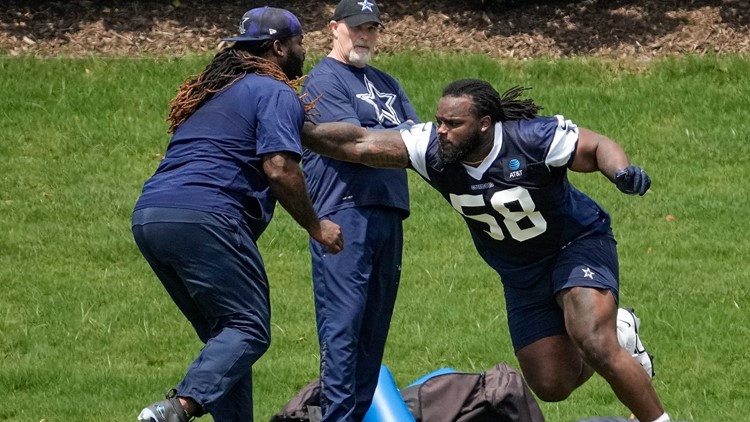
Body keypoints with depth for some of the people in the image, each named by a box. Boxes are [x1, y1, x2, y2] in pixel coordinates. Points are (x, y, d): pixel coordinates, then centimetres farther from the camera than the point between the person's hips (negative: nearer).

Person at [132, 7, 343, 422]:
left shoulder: (210, 91, 29)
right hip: (201, 217, -9)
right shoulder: (276, 94, 2)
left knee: (222, 335, 16)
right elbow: (280, 170, -10)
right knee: (249, 329, -11)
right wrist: (315, 226, 1)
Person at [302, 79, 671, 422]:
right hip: (521, 274, 5)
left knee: (596, 347, -27)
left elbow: (597, 147, -17)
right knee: (552, 386, 5)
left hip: (577, 243, -5)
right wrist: (298, 132, -31)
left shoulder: (534, 139, -29)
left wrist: (622, 171, -37)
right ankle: (615, 330, 33)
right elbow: (360, 145, -21)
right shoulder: (433, 148, -19)